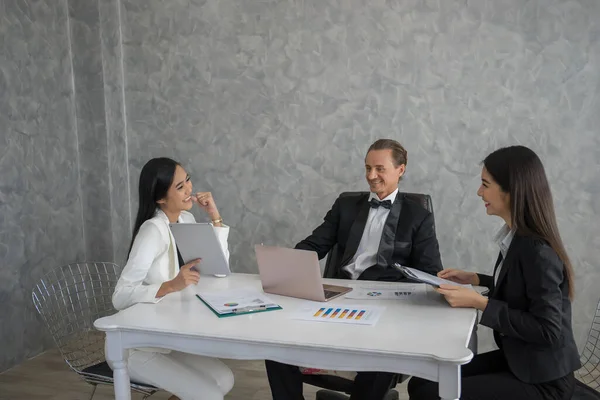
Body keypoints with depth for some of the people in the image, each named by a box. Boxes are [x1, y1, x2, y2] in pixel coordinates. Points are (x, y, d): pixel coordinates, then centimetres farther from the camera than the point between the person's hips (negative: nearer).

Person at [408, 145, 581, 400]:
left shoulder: (537, 251, -24)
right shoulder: (517, 237, 3)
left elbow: (548, 330, -24)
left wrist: (479, 303, -24)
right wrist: (475, 280, 8)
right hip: (517, 360, 8)